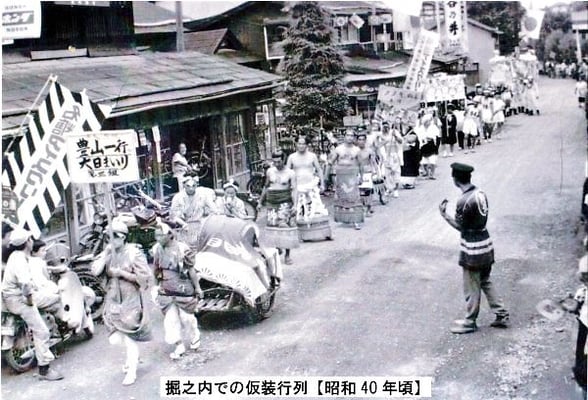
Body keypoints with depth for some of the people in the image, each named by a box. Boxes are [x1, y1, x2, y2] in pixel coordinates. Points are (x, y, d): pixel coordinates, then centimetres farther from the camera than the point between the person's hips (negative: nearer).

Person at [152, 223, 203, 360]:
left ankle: (195, 336, 36)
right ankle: (179, 346, 13)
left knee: (186, 316, 8)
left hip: (183, 289, -4)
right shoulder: (157, 249, -2)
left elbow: (191, 270, -8)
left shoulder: (182, 249, -16)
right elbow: (156, 269, 11)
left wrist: (197, 287, -4)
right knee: (170, 318, 2)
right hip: (166, 291, 4)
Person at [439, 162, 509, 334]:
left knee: (472, 287, 7)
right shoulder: (481, 194, 1)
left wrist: (444, 214, -6)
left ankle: (469, 322, 20)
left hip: (472, 248, -8)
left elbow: (460, 226, -13)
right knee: (485, 282, 21)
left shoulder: (464, 201, -23)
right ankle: (502, 315, 26)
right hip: (486, 243, 8)